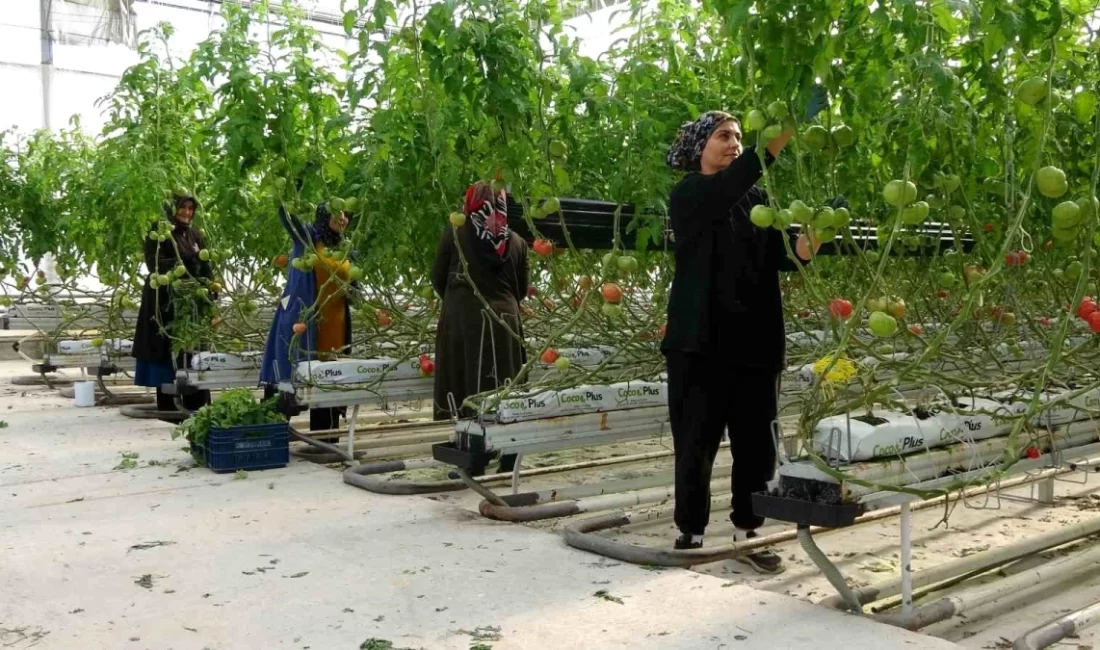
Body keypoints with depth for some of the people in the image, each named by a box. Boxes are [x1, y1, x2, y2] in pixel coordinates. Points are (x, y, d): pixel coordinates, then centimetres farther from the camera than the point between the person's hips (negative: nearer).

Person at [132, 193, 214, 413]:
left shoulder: (195, 235, 16)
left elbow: (205, 267, 12)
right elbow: (152, 262, -13)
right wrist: (174, 266, -30)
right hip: (165, 299, -5)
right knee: (166, 349, -5)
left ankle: (195, 403, 6)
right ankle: (167, 405, -1)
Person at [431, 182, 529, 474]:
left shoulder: (455, 233, 0)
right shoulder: (516, 241, 7)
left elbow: (438, 279, 6)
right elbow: (522, 289, 13)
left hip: (462, 319, -2)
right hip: (505, 321, 2)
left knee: (467, 388, 3)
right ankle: (508, 464, 10)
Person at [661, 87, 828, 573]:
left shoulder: (756, 199, 13)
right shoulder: (688, 197, 0)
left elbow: (780, 255, 2)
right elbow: (726, 188, -22)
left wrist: (808, 240, -21)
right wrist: (786, 131, -31)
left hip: (755, 339, 4)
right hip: (701, 340, -4)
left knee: (756, 443, 5)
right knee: (696, 441, 2)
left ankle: (748, 535, 16)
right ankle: (691, 532, 15)